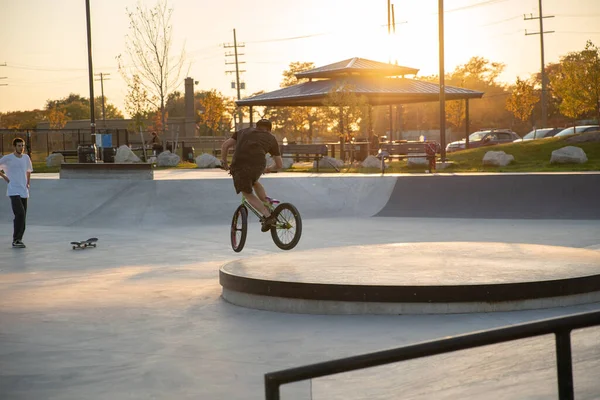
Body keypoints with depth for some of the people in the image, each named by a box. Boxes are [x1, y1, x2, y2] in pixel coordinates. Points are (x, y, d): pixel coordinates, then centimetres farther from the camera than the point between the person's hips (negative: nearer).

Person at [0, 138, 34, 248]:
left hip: (24, 191, 6)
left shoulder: (26, 158, 11)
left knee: (23, 216, 6)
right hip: (14, 191, -6)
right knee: (20, 214, -18)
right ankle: (16, 240, -13)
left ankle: (19, 239, 16)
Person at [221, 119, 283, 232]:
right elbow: (279, 165, 27)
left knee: (247, 193, 18)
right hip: (258, 166, 1)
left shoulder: (244, 132, 29)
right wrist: (268, 169, 46)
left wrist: (224, 162, 35)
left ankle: (267, 215, 4)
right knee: (254, 182, 34)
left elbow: (225, 145, 21)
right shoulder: (271, 139, 26)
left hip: (239, 166, -1)